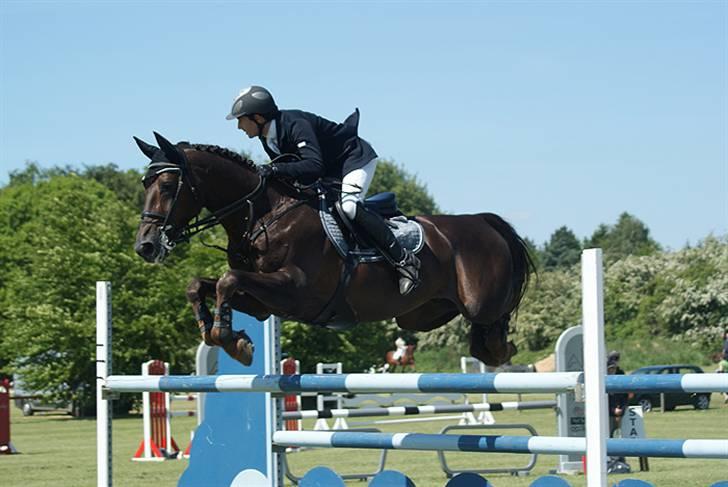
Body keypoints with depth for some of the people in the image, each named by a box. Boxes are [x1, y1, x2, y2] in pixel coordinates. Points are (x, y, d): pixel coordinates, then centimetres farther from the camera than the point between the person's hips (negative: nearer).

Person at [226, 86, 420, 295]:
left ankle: (403, 260, -25)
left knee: (349, 206, -30)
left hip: (356, 158, -11)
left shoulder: (295, 125, -31)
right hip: (331, 172, 11)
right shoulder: (268, 139, -1)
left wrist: (276, 169, -48)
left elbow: (314, 166, -42)